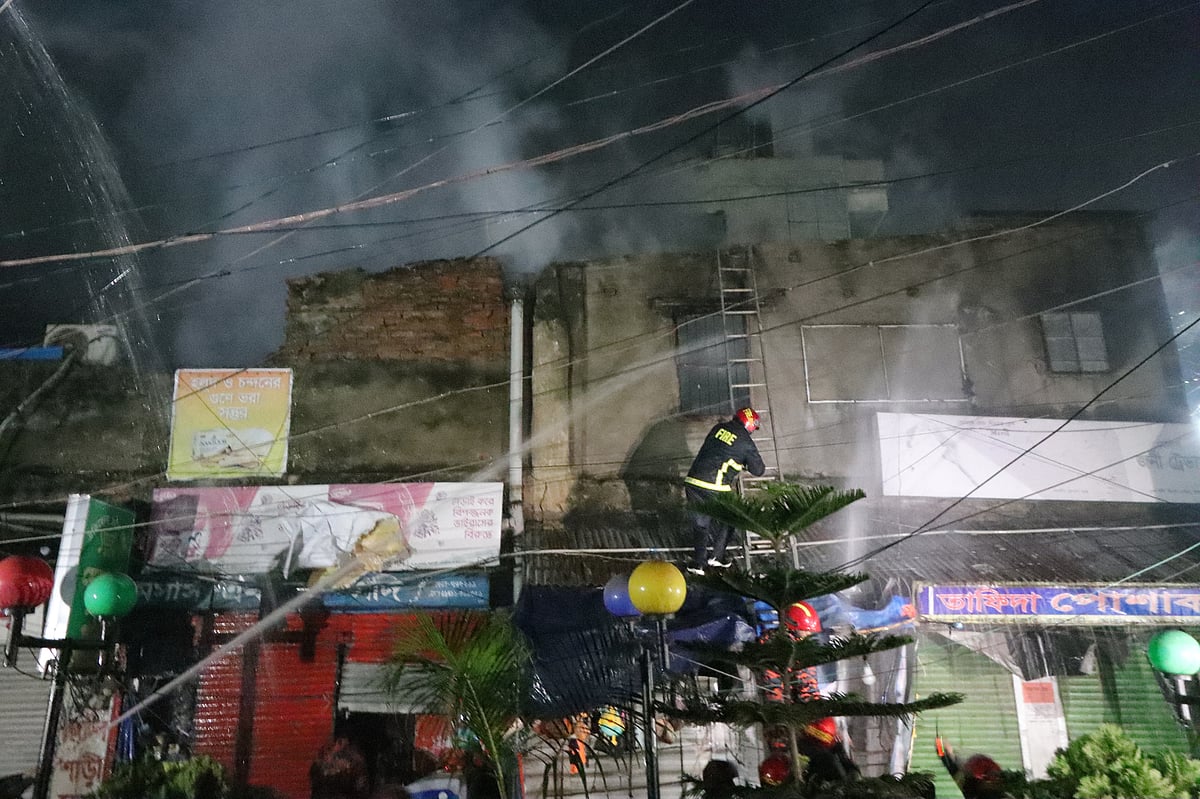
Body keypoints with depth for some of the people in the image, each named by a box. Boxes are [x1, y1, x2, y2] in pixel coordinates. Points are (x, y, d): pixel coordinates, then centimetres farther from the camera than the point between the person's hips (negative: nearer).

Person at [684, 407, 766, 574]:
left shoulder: (718, 428, 13)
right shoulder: (746, 442, -1)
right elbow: (758, 470, 8)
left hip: (692, 482, 5)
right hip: (716, 488, -5)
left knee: (700, 523, 17)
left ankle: (699, 563, 14)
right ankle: (716, 556, 19)